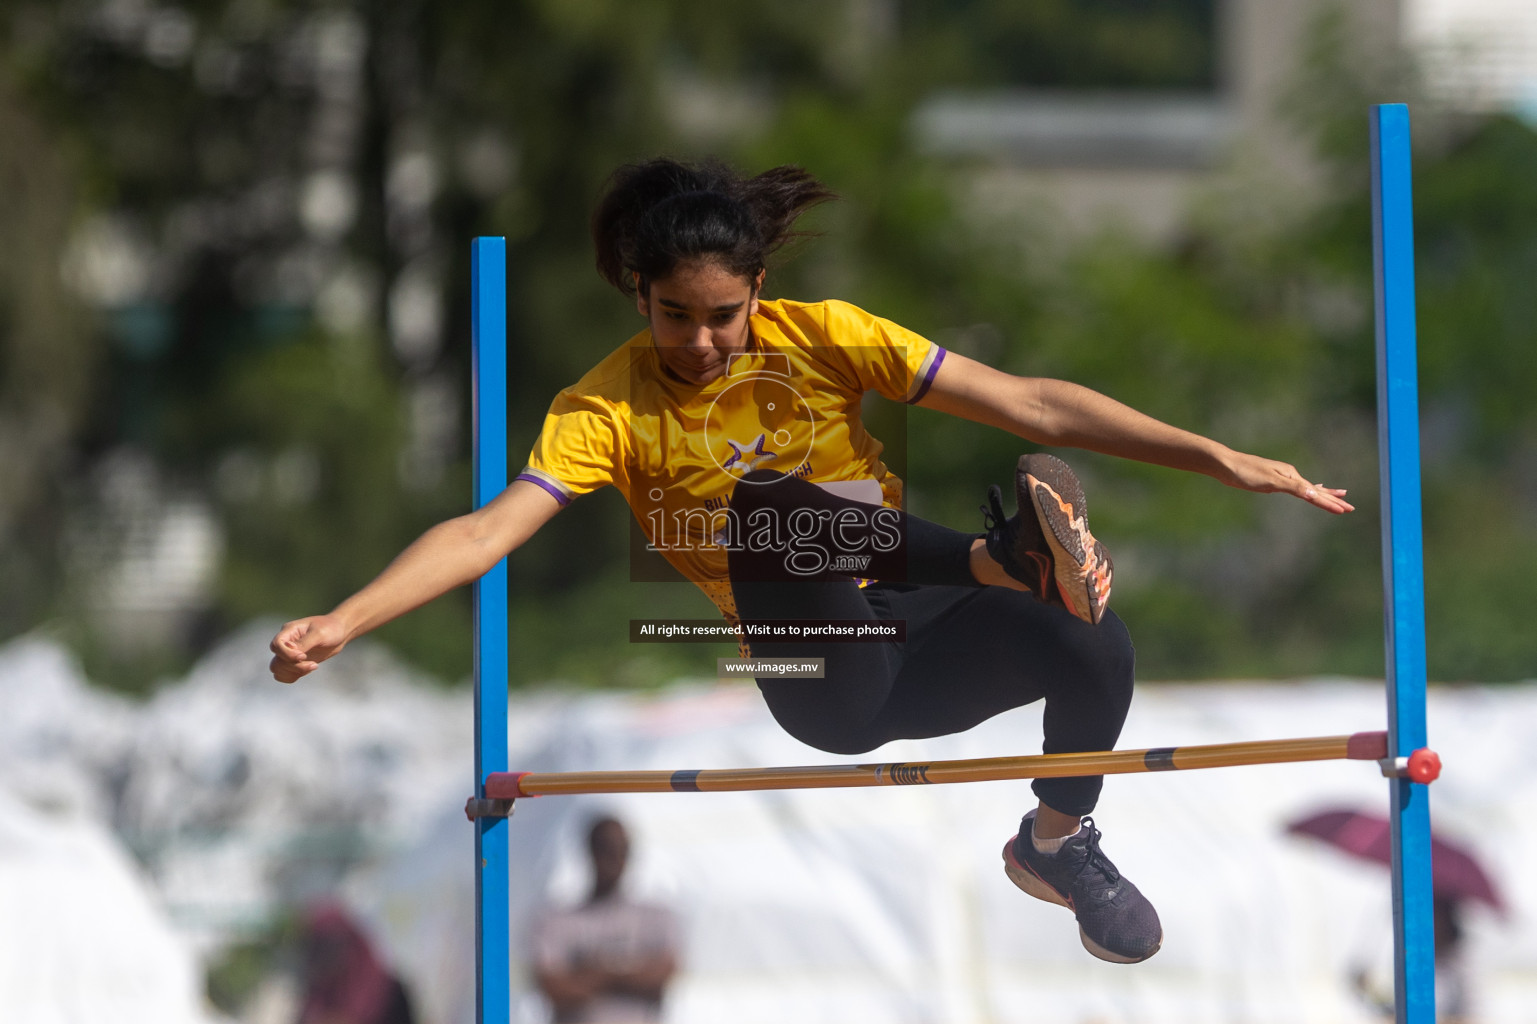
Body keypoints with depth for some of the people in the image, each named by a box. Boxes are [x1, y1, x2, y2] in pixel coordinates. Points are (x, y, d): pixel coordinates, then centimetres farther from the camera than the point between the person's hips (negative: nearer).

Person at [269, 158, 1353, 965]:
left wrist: (1219, 458, -11)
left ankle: (1059, 842, 5)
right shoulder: (612, 406, -4)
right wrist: (339, 623, -32)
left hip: (918, 645, 3)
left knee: (1092, 645, -27)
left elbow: (1031, 406, -5)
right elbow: (489, 531, -16)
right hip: (825, 680, -3)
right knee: (765, 498, -30)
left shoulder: (824, 336, -1)